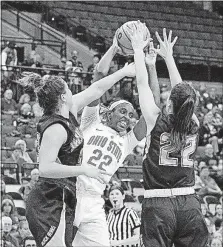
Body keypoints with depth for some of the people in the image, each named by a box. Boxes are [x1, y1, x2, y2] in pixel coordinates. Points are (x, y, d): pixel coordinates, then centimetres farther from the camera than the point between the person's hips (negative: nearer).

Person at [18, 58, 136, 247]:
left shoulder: (69, 113, 10)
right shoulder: (55, 128, -17)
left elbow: (96, 90, 21)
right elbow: (45, 168, -25)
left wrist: (124, 72, 28)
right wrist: (84, 170, -22)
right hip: (51, 205, -10)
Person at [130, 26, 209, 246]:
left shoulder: (156, 121, -5)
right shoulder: (194, 125, 4)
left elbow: (142, 83, 4)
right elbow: (182, 91, 19)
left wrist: (138, 49, 15)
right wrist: (168, 56, 30)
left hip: (158, 204, -3)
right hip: (189, 203, 3)